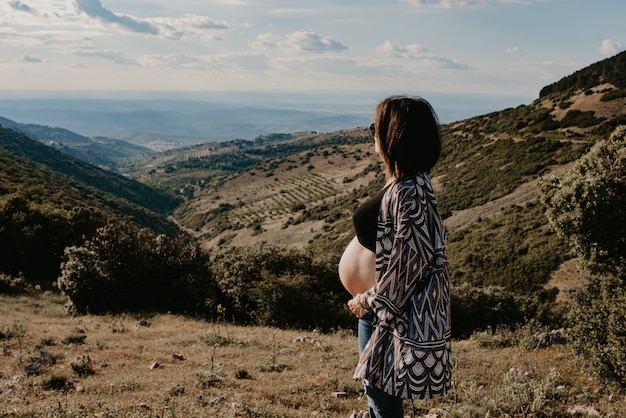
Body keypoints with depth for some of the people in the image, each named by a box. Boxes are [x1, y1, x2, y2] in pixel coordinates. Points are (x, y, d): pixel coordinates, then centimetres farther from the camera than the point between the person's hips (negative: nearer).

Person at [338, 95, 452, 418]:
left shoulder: (410, 192, -25)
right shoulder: (404, 183, 5)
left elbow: (411, 259, -25)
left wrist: (371, 301, -15)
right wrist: (370, 299, 15)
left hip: (390, 309, -10)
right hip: (379, 303, 10)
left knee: (381, 392, 5)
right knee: (377, 391, 23)